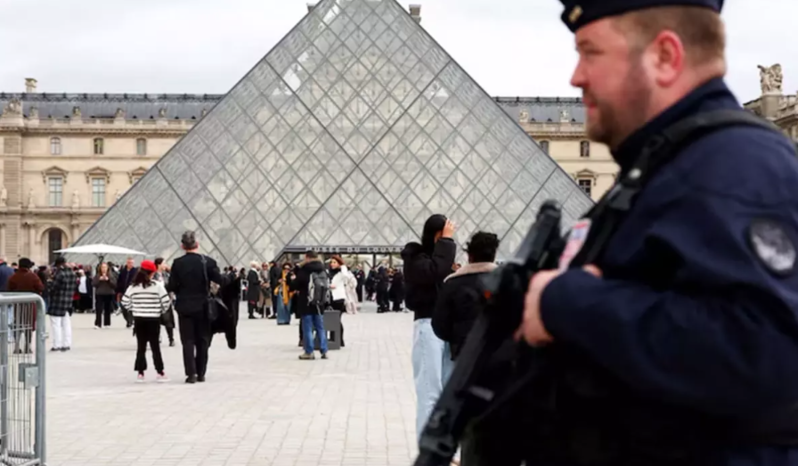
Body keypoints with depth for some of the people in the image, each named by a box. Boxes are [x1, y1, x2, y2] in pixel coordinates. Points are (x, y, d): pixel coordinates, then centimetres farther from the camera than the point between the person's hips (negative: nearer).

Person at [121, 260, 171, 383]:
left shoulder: (133, 286, 0)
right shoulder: (157, 285, -8)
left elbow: (125, 302, 0)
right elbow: (166, 301, -10)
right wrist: (162, 311, 9)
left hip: (138, 319, 2)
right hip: (153, 319, -2)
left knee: (141, 346, 8)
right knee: (155, 346, 3)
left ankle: (140, 372, 7)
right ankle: (160, 373, 4)